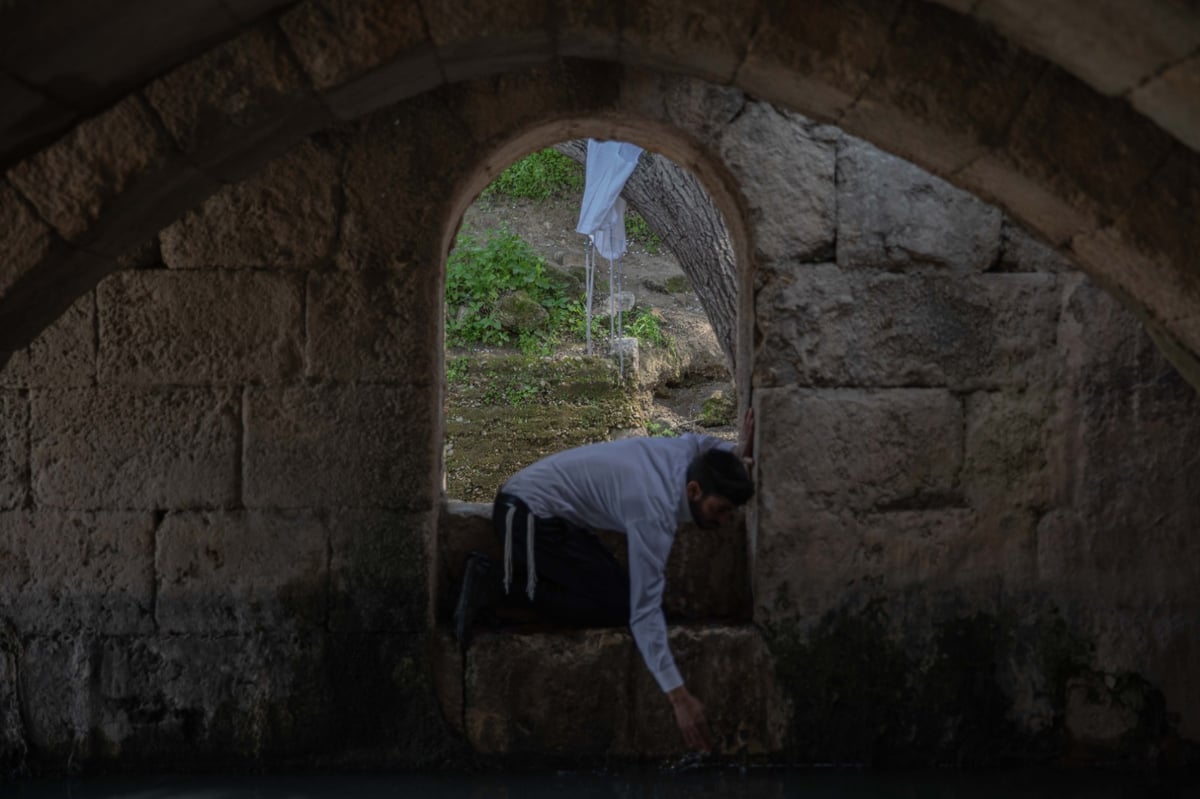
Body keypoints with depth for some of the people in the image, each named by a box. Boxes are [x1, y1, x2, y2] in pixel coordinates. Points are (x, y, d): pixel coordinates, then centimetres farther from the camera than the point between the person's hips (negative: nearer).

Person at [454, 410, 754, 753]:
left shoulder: (689, 450, -3)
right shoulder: (654, 510, -27)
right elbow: (645, 612, -28)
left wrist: (737, 452, 4)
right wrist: (679, 696, -32)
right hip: (529, 515, -10)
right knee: (618, 606, -15)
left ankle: (492, 579, 7)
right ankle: (501, 589, -8)